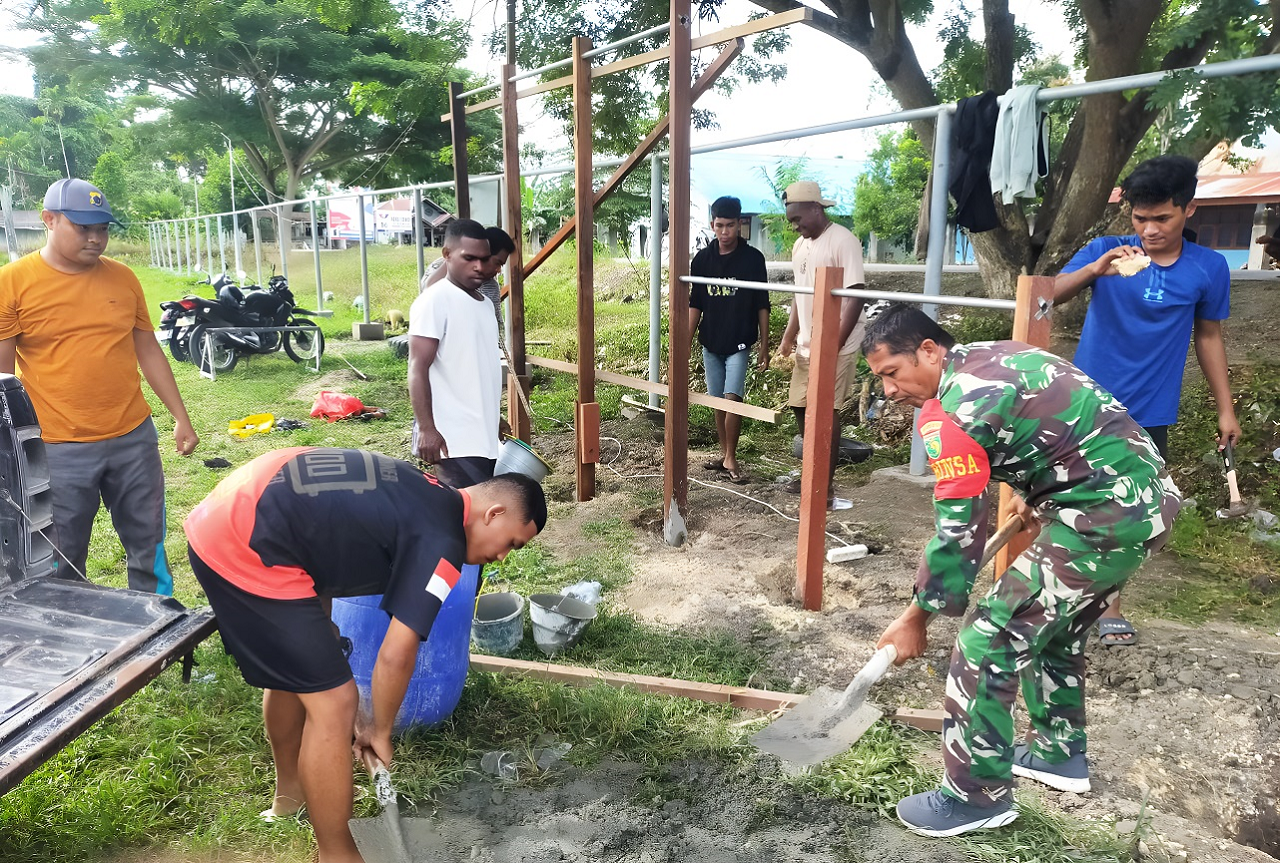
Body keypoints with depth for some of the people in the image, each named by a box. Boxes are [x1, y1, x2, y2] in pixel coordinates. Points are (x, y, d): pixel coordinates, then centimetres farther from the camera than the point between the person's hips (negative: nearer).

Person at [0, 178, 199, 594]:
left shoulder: (122, 277, 5)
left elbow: (148, 349, 11)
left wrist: (181, 416, 10)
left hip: (135, 437, 3)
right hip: (60, 449, -3)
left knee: (148, 547, 14)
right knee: (64, 564, 10)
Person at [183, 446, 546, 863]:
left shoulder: (424, 494, 15)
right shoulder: (442, 545, -12)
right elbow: (395, 657, -9)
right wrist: (379, 730, 9)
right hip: (248, 549, -10)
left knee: (290, 668, 27)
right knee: (333, 702, 0)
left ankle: (290, 790, 49)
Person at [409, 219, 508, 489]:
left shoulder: (484, 303, 15)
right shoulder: (434, 301, -11)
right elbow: (418, 369, -16)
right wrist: (426, 428, -23)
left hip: (483, 435, 9)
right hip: (453, 439, -8)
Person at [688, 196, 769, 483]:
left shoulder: (752, 258, -5)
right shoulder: (702, 259, 2)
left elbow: (762, 305, -2)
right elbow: (695, 305, 6)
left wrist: (764, 345, -4)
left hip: (739, 343, -3)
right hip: (710, 342, 3)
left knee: (732, 397, -14)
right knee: (718, 401, 9)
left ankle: (731, 458, -2)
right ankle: (724, 453, 23)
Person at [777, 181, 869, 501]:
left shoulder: (843, 241, -13)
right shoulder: (800, 246, 11)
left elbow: (855, 298, -17)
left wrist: (834, 345, -21)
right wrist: (788, 338, 14)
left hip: (835, 347, -8)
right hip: (807, 346, 8)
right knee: (800, 407, 14)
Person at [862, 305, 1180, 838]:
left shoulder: (951, 413, -18)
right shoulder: (991, 355, 10)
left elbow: (959, 532, -17)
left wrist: (916, 619, -6)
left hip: (1105, 517, -10)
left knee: (988, 641, -5)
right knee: (1056, 626, 25)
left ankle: (977, 797, 9)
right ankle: (1059, 753, 42)